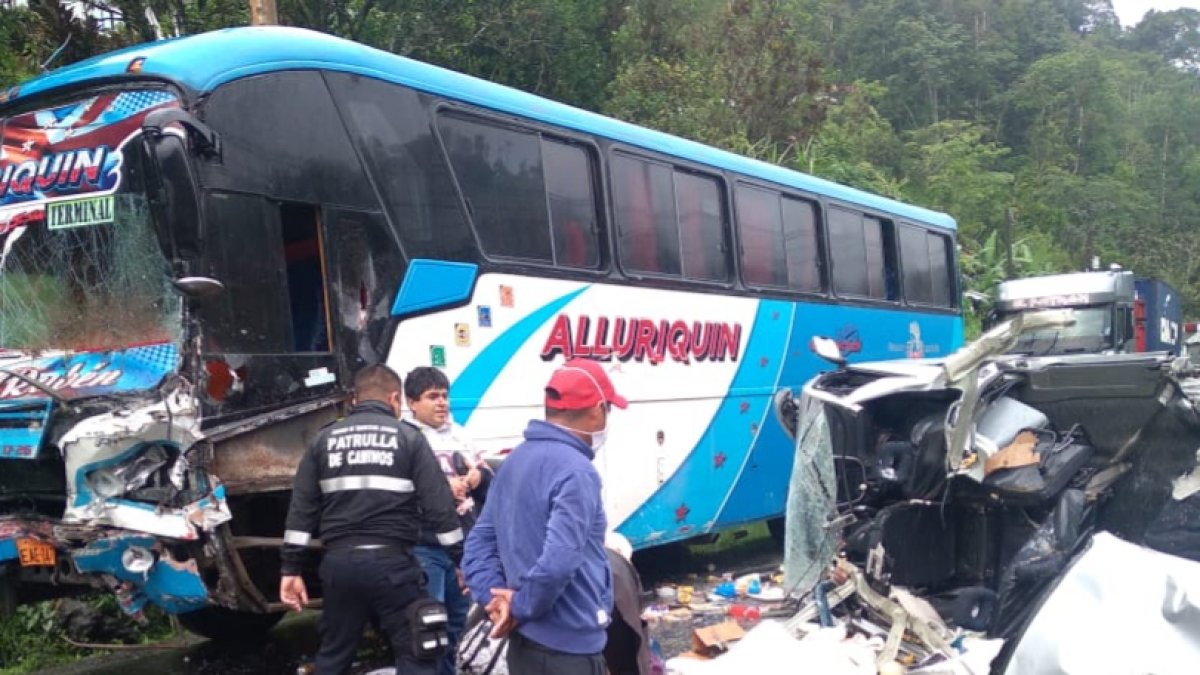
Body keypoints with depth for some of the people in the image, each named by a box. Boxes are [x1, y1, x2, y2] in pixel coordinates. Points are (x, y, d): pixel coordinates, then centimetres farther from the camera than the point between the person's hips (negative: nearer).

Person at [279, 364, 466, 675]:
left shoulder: (325, 439, 11)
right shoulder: (408, 437, 1)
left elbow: (301, 508, 7)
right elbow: (439, 507, -3)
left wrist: (292, 568, 10)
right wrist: (461, 560, 3)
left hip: (339, 562, 4)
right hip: (391, 561, -4)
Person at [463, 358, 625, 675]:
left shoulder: (514, 461, 9)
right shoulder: (575, 471, -20)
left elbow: (480, 542, 10)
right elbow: (559, 561, -29)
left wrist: (495, 596, -2)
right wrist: (522, 608, -15)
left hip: (525, 641, 9)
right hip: (568, 646, -9)